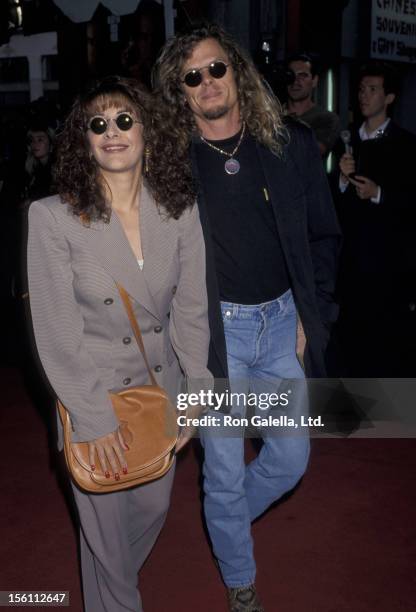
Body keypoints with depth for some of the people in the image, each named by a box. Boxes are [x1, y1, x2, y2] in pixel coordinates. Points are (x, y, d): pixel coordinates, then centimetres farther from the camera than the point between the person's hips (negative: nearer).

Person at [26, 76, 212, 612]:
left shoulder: (180, 211, -7)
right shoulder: (52, 217, -17)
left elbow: (190, 310, 0)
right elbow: (57, 333, -16)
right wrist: (95, 419, -15)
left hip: (161, 384, 4)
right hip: (92, 391, -4)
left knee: (154, 507, 21)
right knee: (106, 526, 11)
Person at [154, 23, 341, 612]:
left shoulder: (291, 144, 1)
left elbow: (322, 234, 6)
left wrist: (311, 314, 1)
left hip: (282, 320, 3)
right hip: (214, 327, -3)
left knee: (291, 458, 13)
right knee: (224, 469, 10)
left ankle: (227, 518, 45)